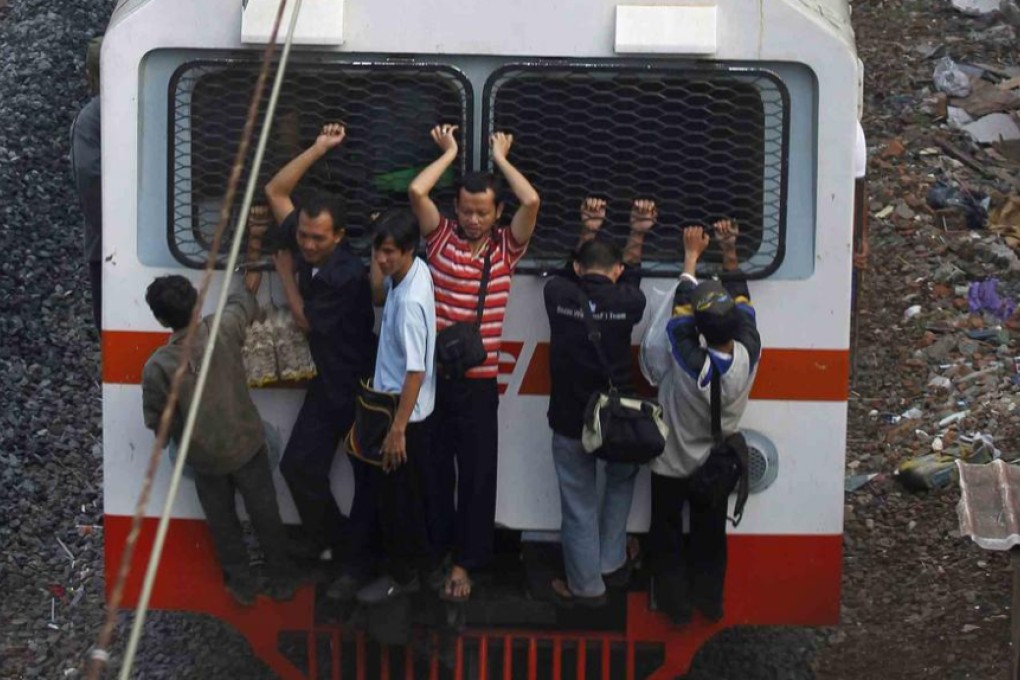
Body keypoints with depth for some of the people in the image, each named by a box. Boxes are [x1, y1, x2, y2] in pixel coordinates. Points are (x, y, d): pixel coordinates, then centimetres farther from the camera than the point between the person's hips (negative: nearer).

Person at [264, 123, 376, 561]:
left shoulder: (348, 276, -29)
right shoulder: (303, 242, -6)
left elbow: (305, 320, -16)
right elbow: (275, 191, 2)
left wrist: (286, 273, -3)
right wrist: (320, 148, -6)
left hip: (361, 388, -8)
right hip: (328, 381, 8)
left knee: (368, 475, 6)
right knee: (298, 465, 8)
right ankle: (329, 540, 24)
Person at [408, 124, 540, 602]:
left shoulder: (505, 248, 3)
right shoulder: (441, 238, 2)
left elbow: (531, 201, -12)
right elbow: (416, 192, -13)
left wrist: (501, 159, 1)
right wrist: (450, 153, 0)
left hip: (479, 381, 0)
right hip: (431, 374, 0)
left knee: (477, 473, 5)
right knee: (432, 469, 11)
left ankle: (463, 563, 17)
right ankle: (433, 550, 27)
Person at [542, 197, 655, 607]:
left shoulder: (557, 295, -10)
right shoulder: (627, 303, -12)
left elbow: (574, 273, 15)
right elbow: (630, 273, 13)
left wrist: (588, 232, 24)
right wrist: (638, 234, 24)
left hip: (569, 422, 0)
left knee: (579, 504, 11)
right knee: (619, 484, 27)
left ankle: (586, 586, 22)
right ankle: (611, 565, 30)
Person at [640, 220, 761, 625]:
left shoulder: (690, 362, -38)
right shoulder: (748, 356, -29)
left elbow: (680, 308, -26)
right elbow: (742, 299, -14)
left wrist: (692, 255, -15)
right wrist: (729, 252, -9)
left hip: (672, 466, -3)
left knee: (667, 535, 18)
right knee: (710, 534, 24)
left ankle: (676, 604, 30)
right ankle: (710, 601, 38)